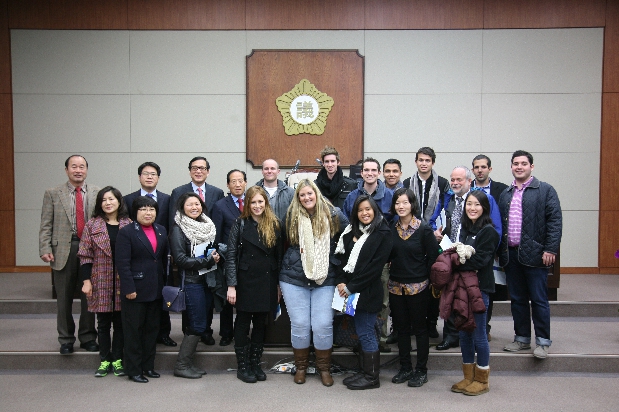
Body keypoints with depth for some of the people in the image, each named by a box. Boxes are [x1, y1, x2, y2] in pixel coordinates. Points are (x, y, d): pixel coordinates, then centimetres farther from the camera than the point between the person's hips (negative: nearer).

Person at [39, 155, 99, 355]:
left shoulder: (98, 194, 4)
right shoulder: (53, 194, 3)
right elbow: (46, 226, 1)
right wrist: (45, 249, -9)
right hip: (63, 250, 0)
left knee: (89, 297, 9)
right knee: (64, 299, 8)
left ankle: (88, 337, 22)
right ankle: (66, 339, 22)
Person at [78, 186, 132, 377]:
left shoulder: (129, 225, 1)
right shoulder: (92, 225, 2)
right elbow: (85, 256, 1)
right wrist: (86, 280, -5)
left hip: (123, 282, 0)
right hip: (100, 282, 0)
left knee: (120, 322, 8)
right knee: (103, 323, 9)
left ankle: (117, 359, 20)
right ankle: (105, 360, 20)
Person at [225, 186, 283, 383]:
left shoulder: (274, 225, 4)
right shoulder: (240, 224, -4)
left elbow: (279, 256, 6)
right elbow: (231, 256, -7)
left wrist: (279, 285, 5)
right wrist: (231, 285, -12)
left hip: (267, 282, 3)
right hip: (246, 281, -3)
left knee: (261, 324, 11)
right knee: (243, 323, 7)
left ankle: (255, 364, 24)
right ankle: (242, 366, 19)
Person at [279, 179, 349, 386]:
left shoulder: (333, 215, -3)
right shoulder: (291, 217, 0)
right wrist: (282, 272, 11)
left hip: (325, 279, -1)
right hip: (293, 278, 1)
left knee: (323, 325, -1)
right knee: (299, 324, 3)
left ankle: (324, 368, 20)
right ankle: (301, 367, 24)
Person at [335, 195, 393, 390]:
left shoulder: (383, 234, -9)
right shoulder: (352, 231, 12)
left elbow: (375, 266, -15)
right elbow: (344, 258, 11)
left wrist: (351, 287, -15)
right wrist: (341, 281, -5)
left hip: (368, 291, -7)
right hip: (352, 291, 7)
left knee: (366, 334, 0)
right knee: (362, 332, 14)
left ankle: (372, 377, 12)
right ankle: (365, 372, 25)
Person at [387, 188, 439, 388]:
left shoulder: (424, 229, -8)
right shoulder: (391, 229, 5)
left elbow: (433, 256, -7)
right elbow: (387, 256, 9)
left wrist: (424, 277, -6)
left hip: (418, 287, -4)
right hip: (396, 286, 4)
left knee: (419, 328, 6)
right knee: (401, 327, 12)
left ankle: (421, 370, 19)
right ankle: (405, 368, 25)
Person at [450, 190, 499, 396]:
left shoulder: (489, 231, -10)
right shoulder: (465, 229, 13)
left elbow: (479, 260, -17)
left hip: (479, 287, -7)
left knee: (478, 333, 1)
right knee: (464, 333, 12)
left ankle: (482, 379, 17)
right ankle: (468, 377, 25)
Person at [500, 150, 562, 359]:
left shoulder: (545, 190, -1)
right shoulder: (505, 194, 15)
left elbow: (555, 220, -7)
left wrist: (550, 249, -14)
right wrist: (500, 251, 9)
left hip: (534, 254, -5)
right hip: (511, 254, 5)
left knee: (539, 300, 2)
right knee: (517, 300, 12)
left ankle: (542, 341, 14)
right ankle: (522, 338, 24)